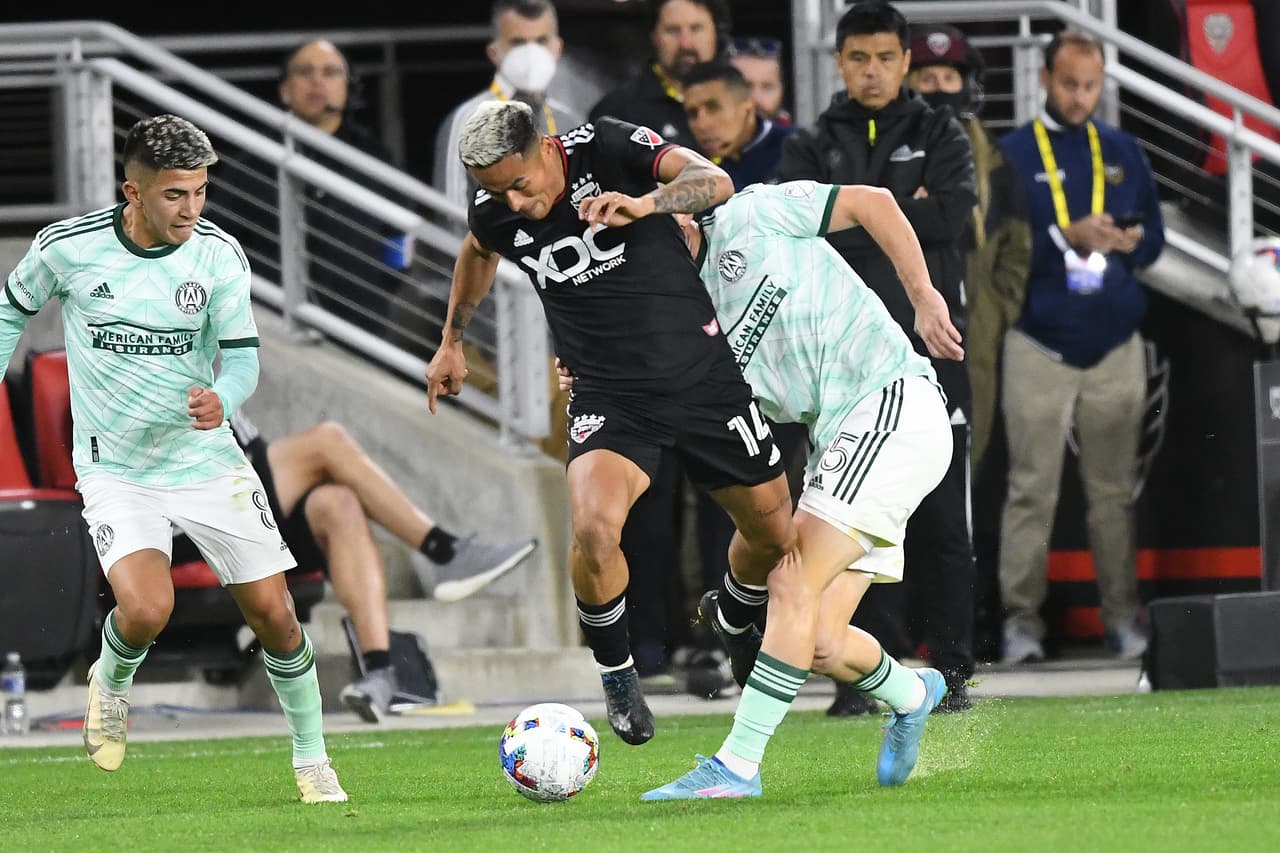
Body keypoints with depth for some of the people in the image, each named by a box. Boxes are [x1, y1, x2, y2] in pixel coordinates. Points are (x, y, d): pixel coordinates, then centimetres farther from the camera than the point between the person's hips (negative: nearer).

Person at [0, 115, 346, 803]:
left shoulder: (218, 253, -9)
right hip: (114, 469, -2)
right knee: (146, 609, -24)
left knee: (273, 614, 0)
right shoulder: (67, 247, -12)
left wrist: (222, 400, -31)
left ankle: (312, 760, 21)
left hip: (206, 459, 2)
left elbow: (241, 358, -9)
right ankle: (111, 682, 12)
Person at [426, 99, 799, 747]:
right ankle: (616, 674, -1)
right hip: (610, 397, 1)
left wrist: (645, 203, -46)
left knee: (776, 537, 10)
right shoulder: (495, 213, -4)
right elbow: (477, 255, 22)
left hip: (703, 373, -1)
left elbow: (715, 182, -28)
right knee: (593, 530, -27)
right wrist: (451, 342, 29)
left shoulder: (609, 148, -15)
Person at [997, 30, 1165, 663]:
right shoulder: (1012, 154, 1)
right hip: (1040, 344, -3)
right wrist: (1068, 237, -19)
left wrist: (1129, 241, -8)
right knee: (1032, 487, -5)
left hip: (1115, 347, 3)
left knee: (1114, 490, 3)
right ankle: (1021, 617, -3)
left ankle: (1121, 614, 6)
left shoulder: (1123, 152, 13)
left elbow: (1154, 236, 14)